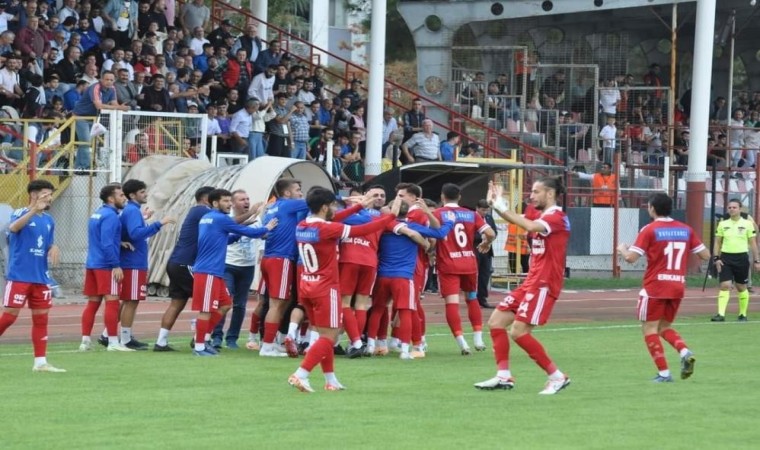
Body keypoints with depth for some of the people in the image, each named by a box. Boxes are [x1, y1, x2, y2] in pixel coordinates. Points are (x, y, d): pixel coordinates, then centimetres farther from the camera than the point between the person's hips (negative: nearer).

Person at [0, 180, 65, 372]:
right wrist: (34, 210, -43)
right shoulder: (21, 213, -8)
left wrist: (54, 248, -3)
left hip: (40, 278, 7)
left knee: (41, 318, 6)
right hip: (19, 276, -7)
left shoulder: (48, 220, 11)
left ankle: (40, 362, 10)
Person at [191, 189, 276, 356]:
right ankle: (199, 346, -3)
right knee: (206, 309, -6)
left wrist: (237, 236, 16)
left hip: (213, 271, 10)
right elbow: (247, 232, -4)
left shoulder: (206, 218, 17)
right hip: (208, 272, -10)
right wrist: (266, 229, 11)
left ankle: (203, 338, 18)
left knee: (225, 304, 15)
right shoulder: (221, 219, -10)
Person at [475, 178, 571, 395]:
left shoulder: (557, 217, -14)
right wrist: (496, 205, -1)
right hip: (531, 283, 10)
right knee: (496, 322, 8)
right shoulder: (542, 218, 17)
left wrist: (502, 207, -28)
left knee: (519, 332, -15)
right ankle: (503, 377, 11)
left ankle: (557, 377, -8)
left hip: (544, 285, -10)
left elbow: (530, 226, -32)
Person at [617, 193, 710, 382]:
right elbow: (705, 255, 9)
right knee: (664, 327, 20)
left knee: (650, 329, 4)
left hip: (655, 287, -5)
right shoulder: (686, 230, 6)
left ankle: (664, 373, -3)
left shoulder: (649, 230, -8)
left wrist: (622, 249, 10)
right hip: (677, 288, 5)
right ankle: (685, 353, -6)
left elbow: (631, 258, -13)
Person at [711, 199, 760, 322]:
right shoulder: (722, 224, 6)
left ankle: (743, 314, 20)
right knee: (725, 285, -10)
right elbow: (717, 242, 11)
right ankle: (721, 314, -15)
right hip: (726, 258, 1)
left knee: (741, 287, 8)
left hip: (741, 258, -1)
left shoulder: (747, 224, 1)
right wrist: (716, 258, 0)